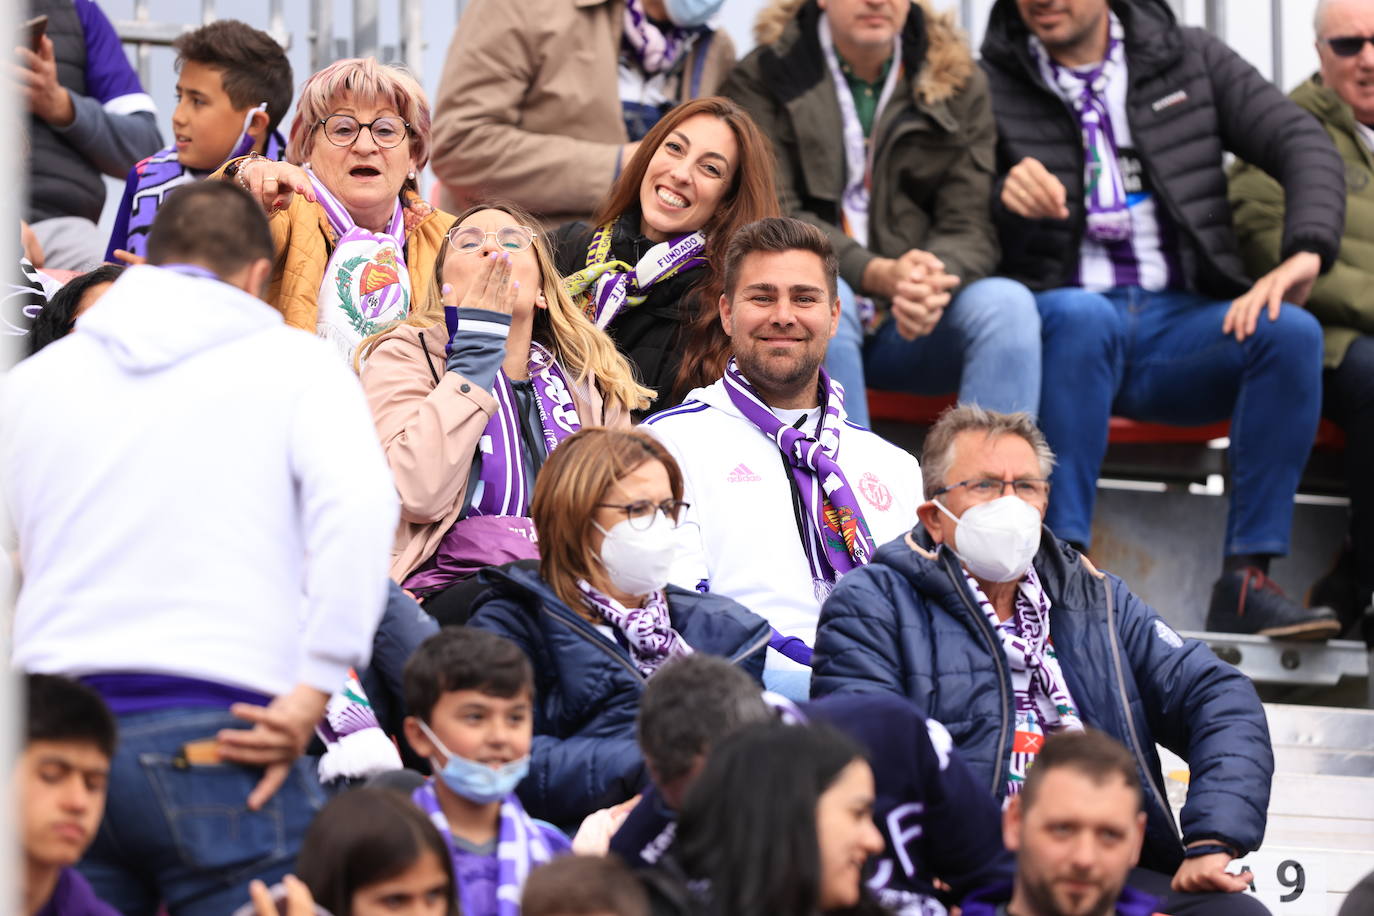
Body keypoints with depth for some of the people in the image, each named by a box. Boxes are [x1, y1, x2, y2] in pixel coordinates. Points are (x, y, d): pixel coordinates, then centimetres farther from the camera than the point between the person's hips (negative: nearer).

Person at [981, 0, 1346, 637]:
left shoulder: (1191, 59, 12)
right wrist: (1005, 203, -22)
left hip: (1180, 321, 2)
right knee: (1082, 314, -37)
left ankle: (1245, 581, -27)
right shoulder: (992, 82, 7)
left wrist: (1305, 253, -17)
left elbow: (1307, 147, 3)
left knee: (1291, 328, -27)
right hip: (1058, 320, -2)